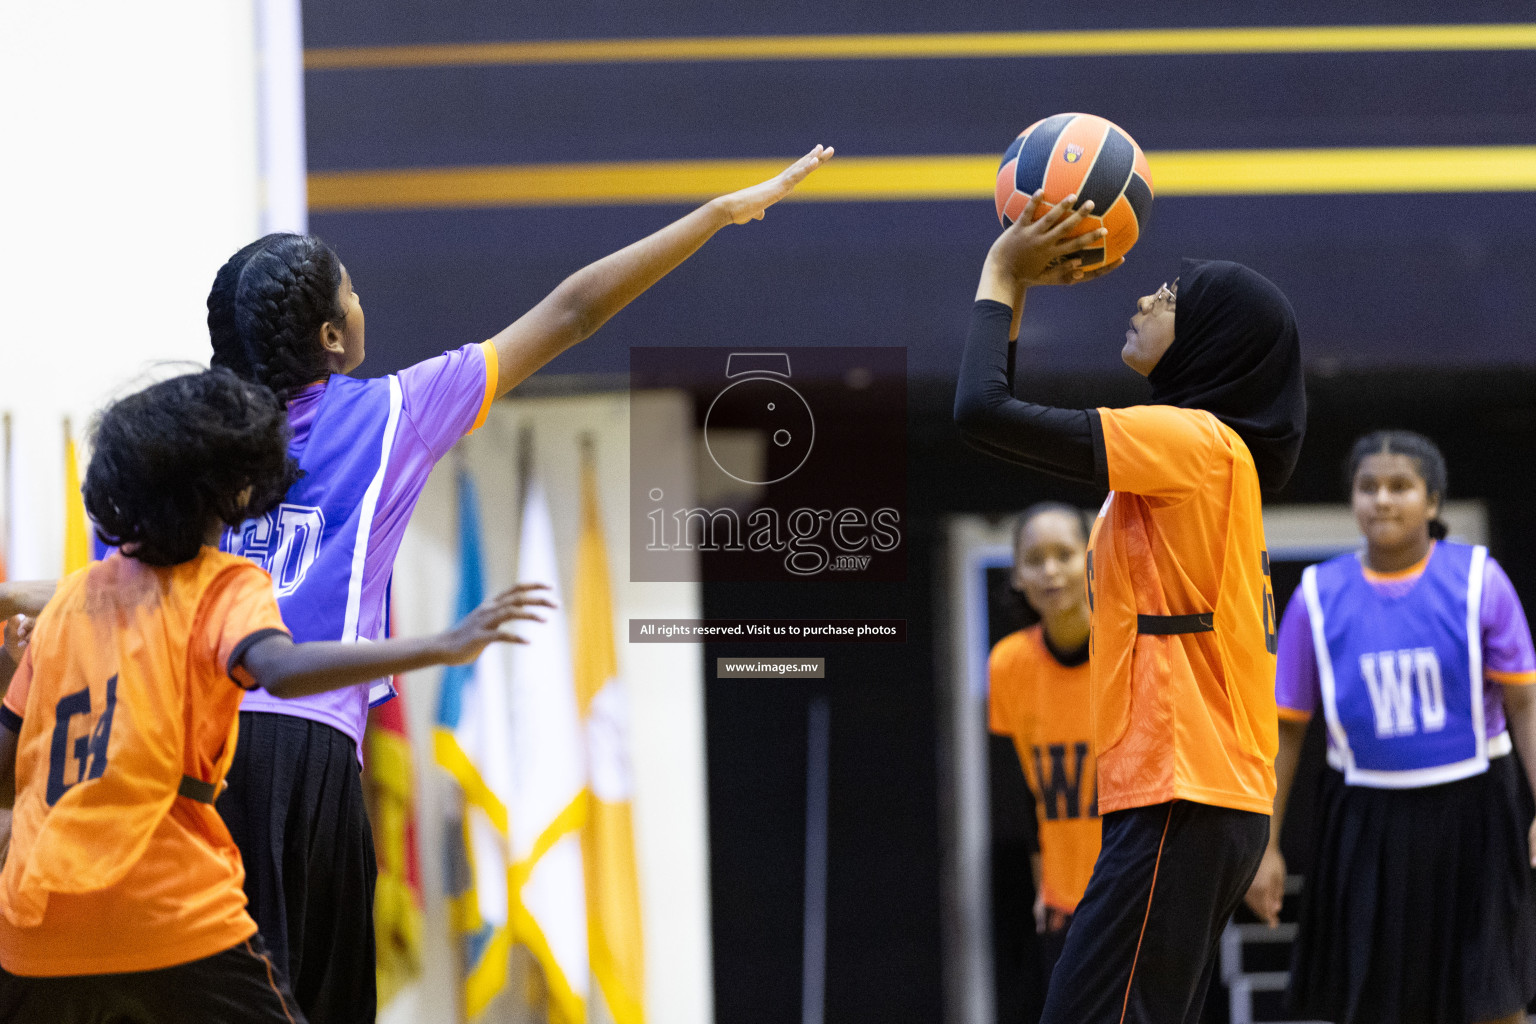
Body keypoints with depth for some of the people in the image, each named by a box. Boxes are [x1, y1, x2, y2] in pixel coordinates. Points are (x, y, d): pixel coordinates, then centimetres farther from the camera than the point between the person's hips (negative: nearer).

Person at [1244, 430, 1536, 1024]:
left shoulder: (1476, 579, -3)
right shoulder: (1320, 594, 0)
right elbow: (1285, 726, 5)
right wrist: (1266, 845, 1)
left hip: (1469, 815, -1)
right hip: (1367, 822, 1)